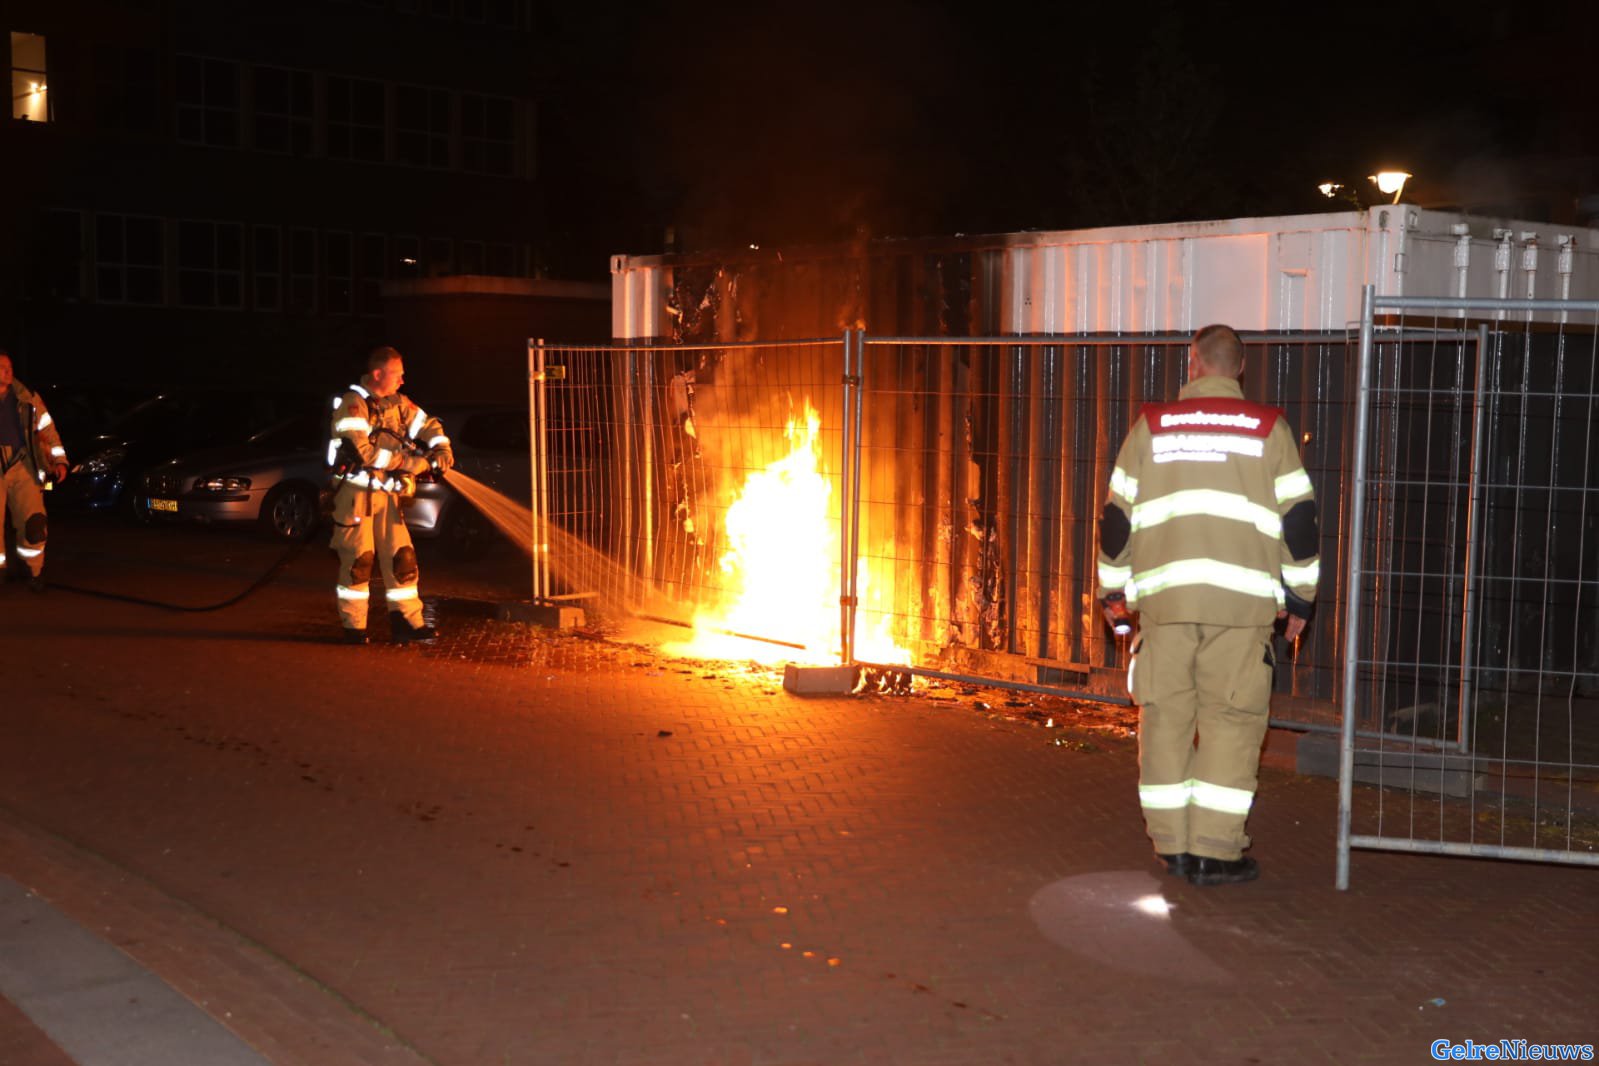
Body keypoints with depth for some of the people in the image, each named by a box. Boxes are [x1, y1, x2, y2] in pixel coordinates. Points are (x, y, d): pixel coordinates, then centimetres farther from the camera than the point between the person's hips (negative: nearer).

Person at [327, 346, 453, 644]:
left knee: (401, 557, 4)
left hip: (386, 493, 7)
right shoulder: (353, 404, -15)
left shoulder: (397, 403, 9)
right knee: (358, 560, -4)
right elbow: (362, 451, -25)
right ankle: (354, 627, 6)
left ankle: (407, 622, 9)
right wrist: (411, 463, -23)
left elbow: (427, 426, 18)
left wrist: (441, 448, -4)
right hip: (356, 493, -7)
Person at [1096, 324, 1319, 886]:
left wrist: (1114, 590, 22)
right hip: (1242, 597, -1)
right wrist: (1299, 596, 16)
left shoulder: (1151, 426, 9)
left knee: (1164, 716, 8)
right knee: (1231, 720, 3)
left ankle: (1171, 845, 13)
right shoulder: (1268, 429, 6)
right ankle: (1214, 850, 2)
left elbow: (1117, 516, 11)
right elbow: (1299, 519, 6)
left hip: (1163, 594, 1)